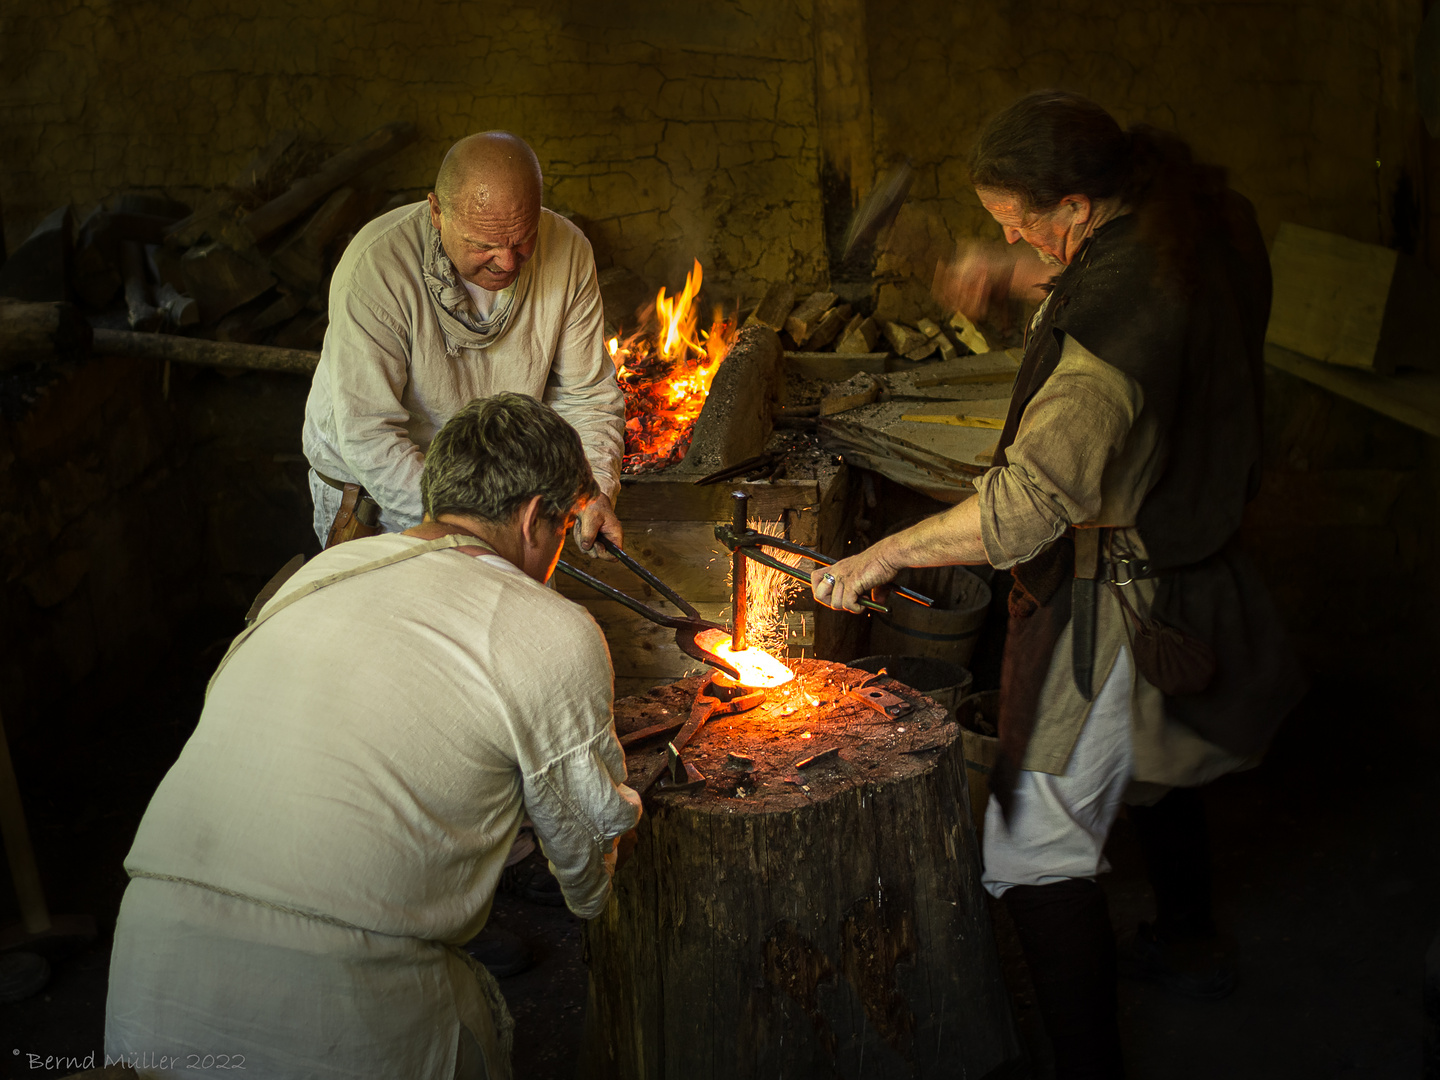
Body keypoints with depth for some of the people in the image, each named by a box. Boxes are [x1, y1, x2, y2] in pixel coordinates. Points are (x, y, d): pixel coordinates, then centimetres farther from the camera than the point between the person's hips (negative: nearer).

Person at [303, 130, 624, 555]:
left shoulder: (566, 250, -17)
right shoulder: (374, 269, -30)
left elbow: (585, 396, -10)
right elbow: (369, 436, -31)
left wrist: (596, 490, -26)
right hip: (374, 485, -3)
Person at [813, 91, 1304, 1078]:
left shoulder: (1116, 318, -32)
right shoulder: (1209, 224, -4)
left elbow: (1029, 505, -35)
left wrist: (886, 556, -24)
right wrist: (1016, 278, 2)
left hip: (1111, 607, -10)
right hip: (1195, 568, 10)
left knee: (1041, 855, -2)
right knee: (1155, 760, 33)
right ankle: (1189, 944, 55)